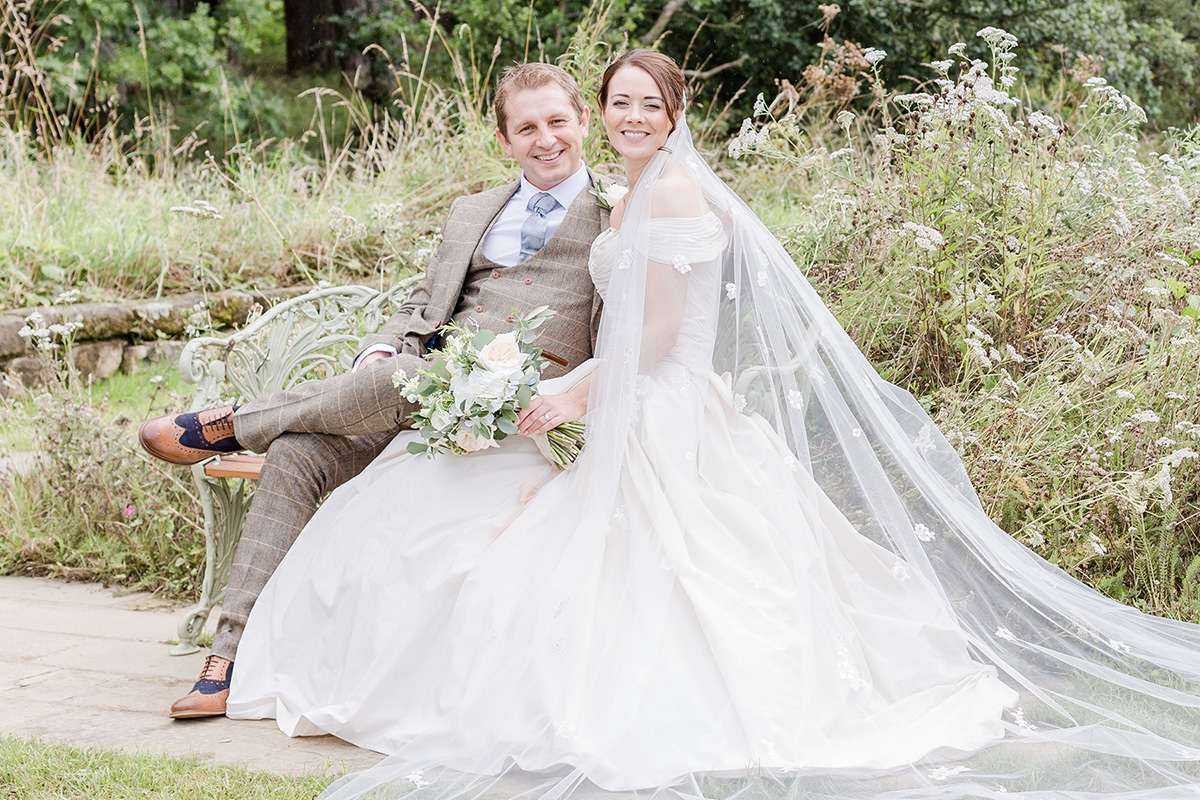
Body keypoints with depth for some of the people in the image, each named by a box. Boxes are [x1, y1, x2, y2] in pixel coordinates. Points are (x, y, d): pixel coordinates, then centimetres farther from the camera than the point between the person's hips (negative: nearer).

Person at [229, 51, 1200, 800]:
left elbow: (658, 337, -15)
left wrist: (572, 396, -11)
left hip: (668, 424, -10)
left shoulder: (675, 191, -13)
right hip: (630, 420, 10)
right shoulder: (634, 199, 18)